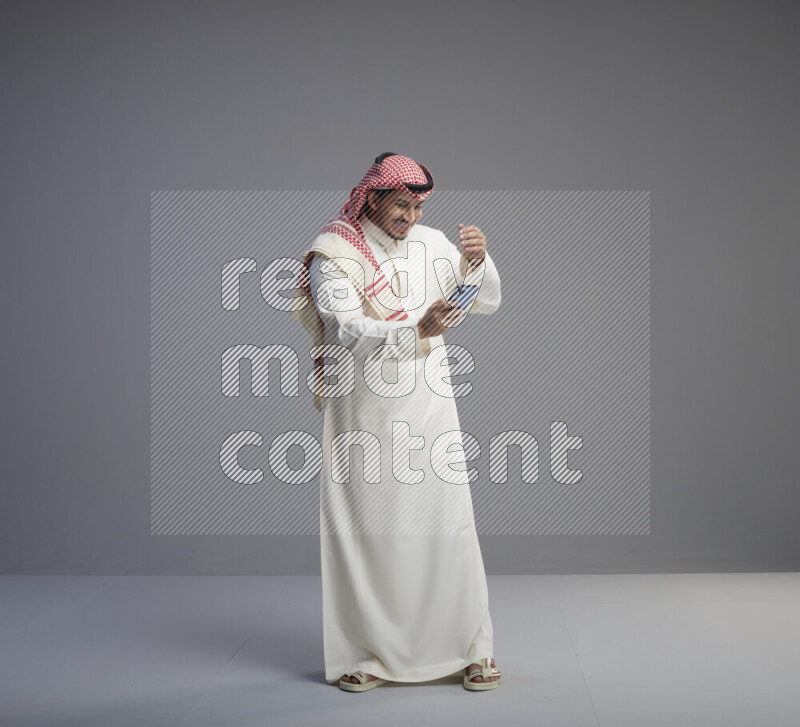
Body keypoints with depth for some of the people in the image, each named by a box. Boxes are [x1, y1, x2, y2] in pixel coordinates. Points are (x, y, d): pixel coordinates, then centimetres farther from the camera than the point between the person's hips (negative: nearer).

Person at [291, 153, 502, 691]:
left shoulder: (432, 243, 9)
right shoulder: (333, 255, -4)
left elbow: (487, 303, 12)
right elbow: (350, 332, -17)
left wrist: (477, 261, -8)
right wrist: (418, 331, -30)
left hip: (429, 408, 3)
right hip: (364, 413, -3)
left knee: (449, 524, 2)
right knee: (366, 529, 0)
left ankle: (472, 648, 11)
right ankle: (361, 654, 12)